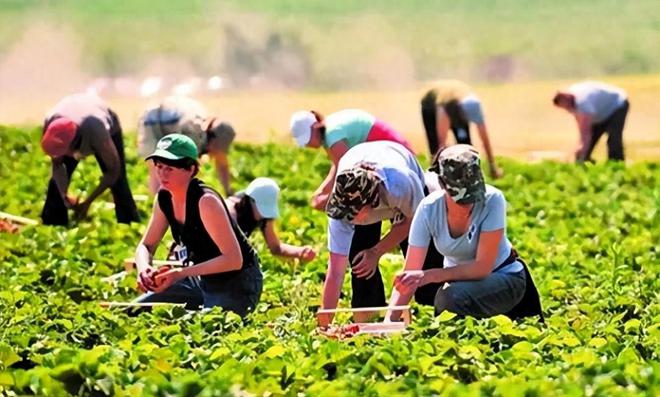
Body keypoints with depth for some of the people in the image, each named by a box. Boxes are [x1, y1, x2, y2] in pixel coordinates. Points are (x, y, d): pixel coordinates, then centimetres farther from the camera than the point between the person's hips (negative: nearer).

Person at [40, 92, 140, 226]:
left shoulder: (97, 132, -47)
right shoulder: (50, 125, -38)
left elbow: (113, 171, -32)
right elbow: (57, 164, -20)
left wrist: (88, 202, -32)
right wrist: (65, 196, -34)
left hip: (108, 128, -3)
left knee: (118, 184, -9)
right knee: (57, 183, -7)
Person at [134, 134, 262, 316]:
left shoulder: (206, 201, -27)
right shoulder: (164, 199, -3)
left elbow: (233, 259, -32)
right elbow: (146, 246, 7)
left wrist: (181, 274, -36)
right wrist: (144, 268, -18)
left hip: (237, 283, -8)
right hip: (202, 281, 8)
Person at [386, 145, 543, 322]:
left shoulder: (492, 200, -28)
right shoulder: (428, 209, -20)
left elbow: (483, 267, -29)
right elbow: (408, 275, -20)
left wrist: (430, 276, -40)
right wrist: (389, 320, -34)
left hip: (503, 276, -4)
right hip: (459, 277, 4)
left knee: (452, 296, -32)